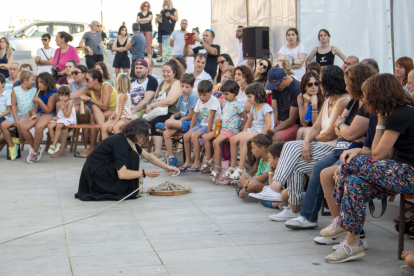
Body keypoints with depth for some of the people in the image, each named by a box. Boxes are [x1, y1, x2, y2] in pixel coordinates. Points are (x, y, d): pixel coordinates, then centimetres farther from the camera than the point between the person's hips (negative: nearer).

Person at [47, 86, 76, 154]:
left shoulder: (69, 103, -10)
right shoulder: (58, 103, 10)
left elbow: (67, 116, -17)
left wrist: (63, 107, -22)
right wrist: (56, 117, -4)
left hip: (68, 120, -7)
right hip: (59, 119, 7)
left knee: (59, 126, -35)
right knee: (50, 125, -21)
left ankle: (53, 145, -26)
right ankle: (56, 143, -14)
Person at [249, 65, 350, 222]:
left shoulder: (343, 102, -14)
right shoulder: (329, 100, 18)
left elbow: (330, 134, -18)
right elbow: (316, 127, 11)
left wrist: (313, 139, 2)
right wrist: (307, 141, -9)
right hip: (322, 145, 9)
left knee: (296, 165, -17)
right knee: (290, 147, -11)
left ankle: (294, 209, -10)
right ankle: (275, 188, -17)